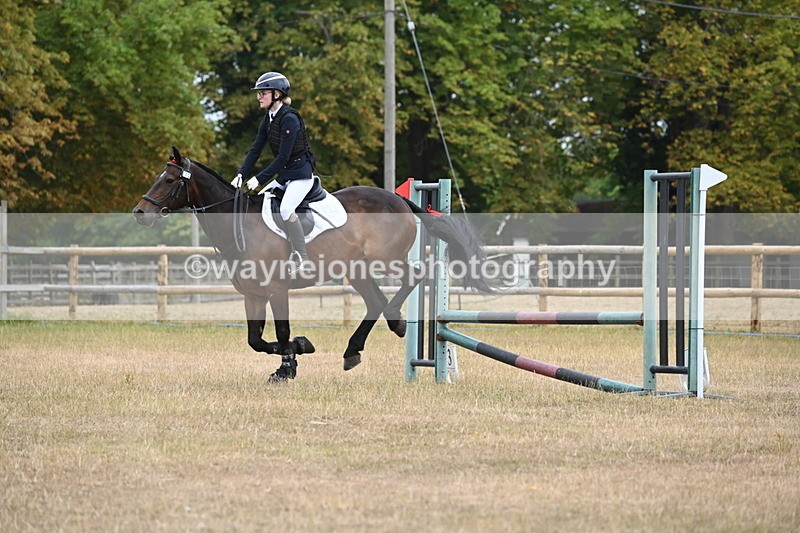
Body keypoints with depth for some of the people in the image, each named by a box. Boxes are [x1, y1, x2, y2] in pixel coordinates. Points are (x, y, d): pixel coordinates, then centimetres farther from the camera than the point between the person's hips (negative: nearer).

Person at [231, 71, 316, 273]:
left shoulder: (289, 119, -20)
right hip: (283, 176, 10)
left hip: (301, 175, -10)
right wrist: (241, 175, -5)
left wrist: (259, 179, -23)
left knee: (286, 208, -29)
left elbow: (283, 157, -23)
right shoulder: (269, 118, 7)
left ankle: (303, 260, -27)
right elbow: (255, 149, 8)